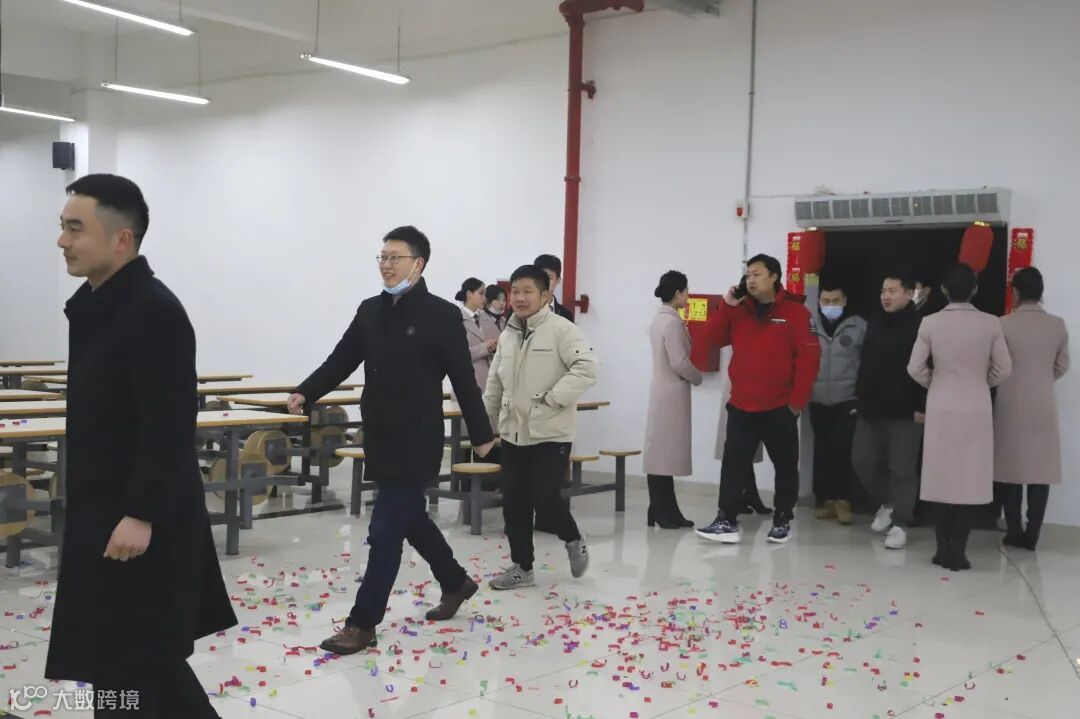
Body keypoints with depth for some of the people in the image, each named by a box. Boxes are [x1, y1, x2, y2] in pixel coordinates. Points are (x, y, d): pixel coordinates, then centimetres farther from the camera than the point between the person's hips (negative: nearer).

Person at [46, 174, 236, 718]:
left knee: (127, 670, 2)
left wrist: (142, 513, -23)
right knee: (149, 658, 18)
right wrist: (91, 510, 20)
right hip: (106, 514, 9)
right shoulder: (94, 304, 11)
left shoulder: (154, 310, -19)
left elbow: (170, 425, -24)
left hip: (143, 521, -9)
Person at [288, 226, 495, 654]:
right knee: (410, 519, 19)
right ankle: (456, 583, 41)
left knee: (385, 531, -6)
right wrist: (306, 393, -7)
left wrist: (481, 434, -3)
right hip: (379, 438, 7)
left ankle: (362, 624, 3)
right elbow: (341, 361, 9)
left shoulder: (441, 315, -10)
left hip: (416, 442, -7)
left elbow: (464, 379, -7)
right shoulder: (370, 311, 8)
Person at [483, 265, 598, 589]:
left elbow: (587, 368, -22)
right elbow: (494, 386, 19)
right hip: (513, 433, 7)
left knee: (544, 496, -9)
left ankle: (574, 541, 21)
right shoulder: (507, 335, 11)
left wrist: (552, 399, -21)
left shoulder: (561, 329, -11)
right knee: (514, 503, 7)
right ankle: (522, 567, 20)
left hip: (551, 433, -6)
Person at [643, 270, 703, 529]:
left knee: (663, 451, 9)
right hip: (672, 392, -9)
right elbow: (679, 362, -20)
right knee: (666, 451, -5)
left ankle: (665, 511, 13)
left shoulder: (660, 319, 12)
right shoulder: (672, 322, -17)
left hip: (663, 390, 9)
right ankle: (662, 512, -1)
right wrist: (698, 378, -4)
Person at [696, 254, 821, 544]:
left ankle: (782, 520, 22)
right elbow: (715, 338, 2)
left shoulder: (795, 312, -6)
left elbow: (808, 358, -9)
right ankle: (726, 521, 2)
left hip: (779, 408, -3)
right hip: (741, 405, 3)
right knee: (734, 464, 0)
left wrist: (797, 401, -12)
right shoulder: (739, 309, 8)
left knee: (785, 465, 9)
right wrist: (727, 305, -9)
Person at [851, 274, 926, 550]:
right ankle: (887, 503, 32)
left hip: (905, 412, -7)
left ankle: (900, 524, 10)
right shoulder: (875, 323, 13)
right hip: (871, 409, 7)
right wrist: (860, 398, 16)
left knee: (902, 469, 0)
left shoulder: (920, 326, -11)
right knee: (862, 462, 9)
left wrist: (922, 407, -17)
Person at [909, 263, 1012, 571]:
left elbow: (915, 369, -4)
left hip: (941, 408, 1)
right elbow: (1003, 370, -1)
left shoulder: (930, 323, -7)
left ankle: (944, 548, 12)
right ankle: (958, 551, 5)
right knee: (969, 478, 4)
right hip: (976, 409, 0)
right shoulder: (990, 323, -7)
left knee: (943, 476, 8)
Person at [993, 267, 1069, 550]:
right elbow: (1062, 367, 8)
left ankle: (1015, 532, 8)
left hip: (1011, 405, -2)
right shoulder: (1058, 325, -1)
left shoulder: (1004, 324, -10)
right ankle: (1032, 535, 4)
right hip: (1043, 406, 2)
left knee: (1011, 467, 6)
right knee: (1040, 468, 5)